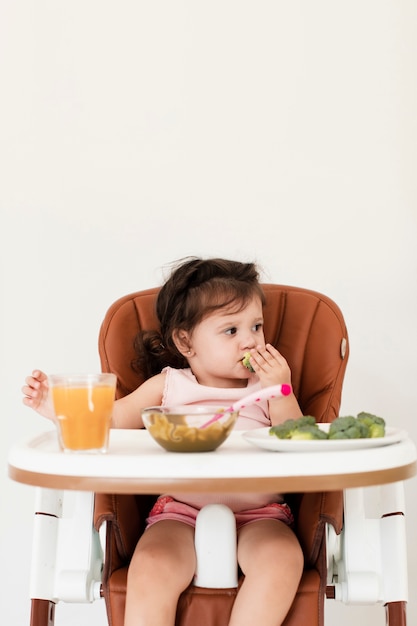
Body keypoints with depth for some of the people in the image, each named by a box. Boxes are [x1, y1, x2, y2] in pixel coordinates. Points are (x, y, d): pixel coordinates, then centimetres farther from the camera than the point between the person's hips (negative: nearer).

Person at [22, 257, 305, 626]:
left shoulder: (268, 386, 9)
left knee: (283, 560, -30)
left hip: (257, 513, 1)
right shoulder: (168, 385, 9)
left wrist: (280, 390, -10)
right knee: (151, 568, -29)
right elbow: (113, 417, 4)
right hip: (181, 511, 0)